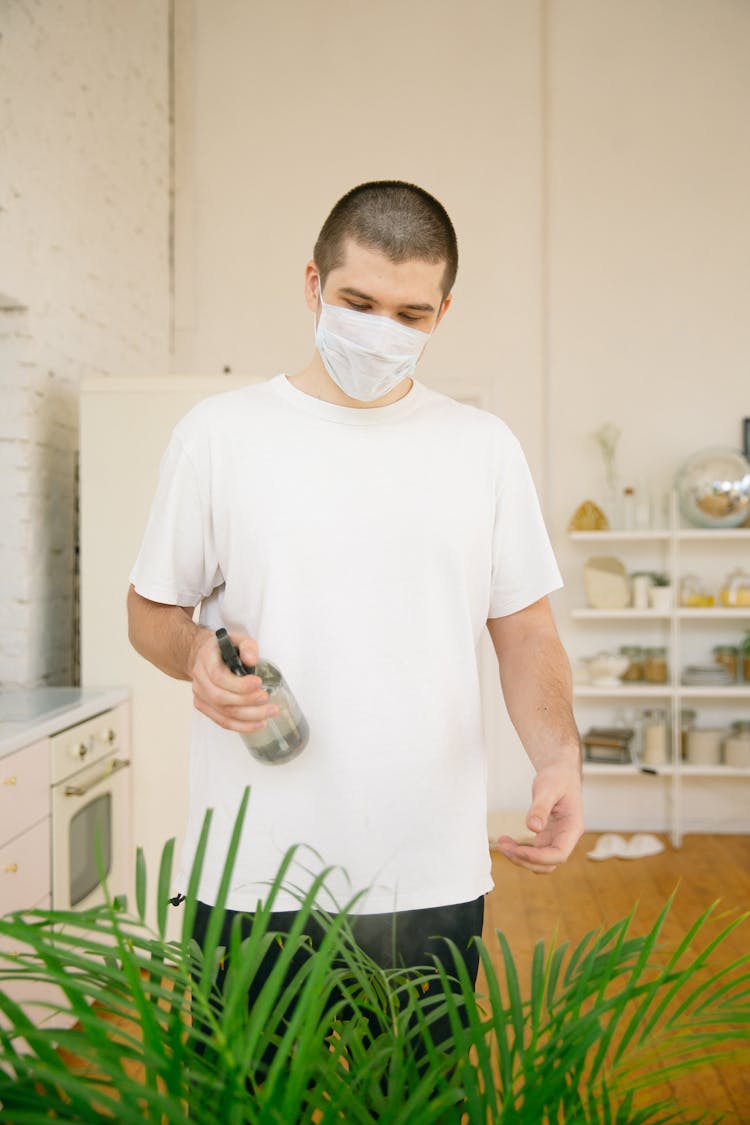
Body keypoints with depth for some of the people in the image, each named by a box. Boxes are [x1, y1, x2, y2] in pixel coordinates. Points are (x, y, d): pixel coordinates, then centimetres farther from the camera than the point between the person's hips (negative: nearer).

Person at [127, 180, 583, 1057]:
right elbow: (151, 609, 7)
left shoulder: (485, 448, 6)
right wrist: (196, 654, -15)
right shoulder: (219, 433, 1)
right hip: (252, 879, -1)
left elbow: (526, 631, 8)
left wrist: (557, 754, -10)